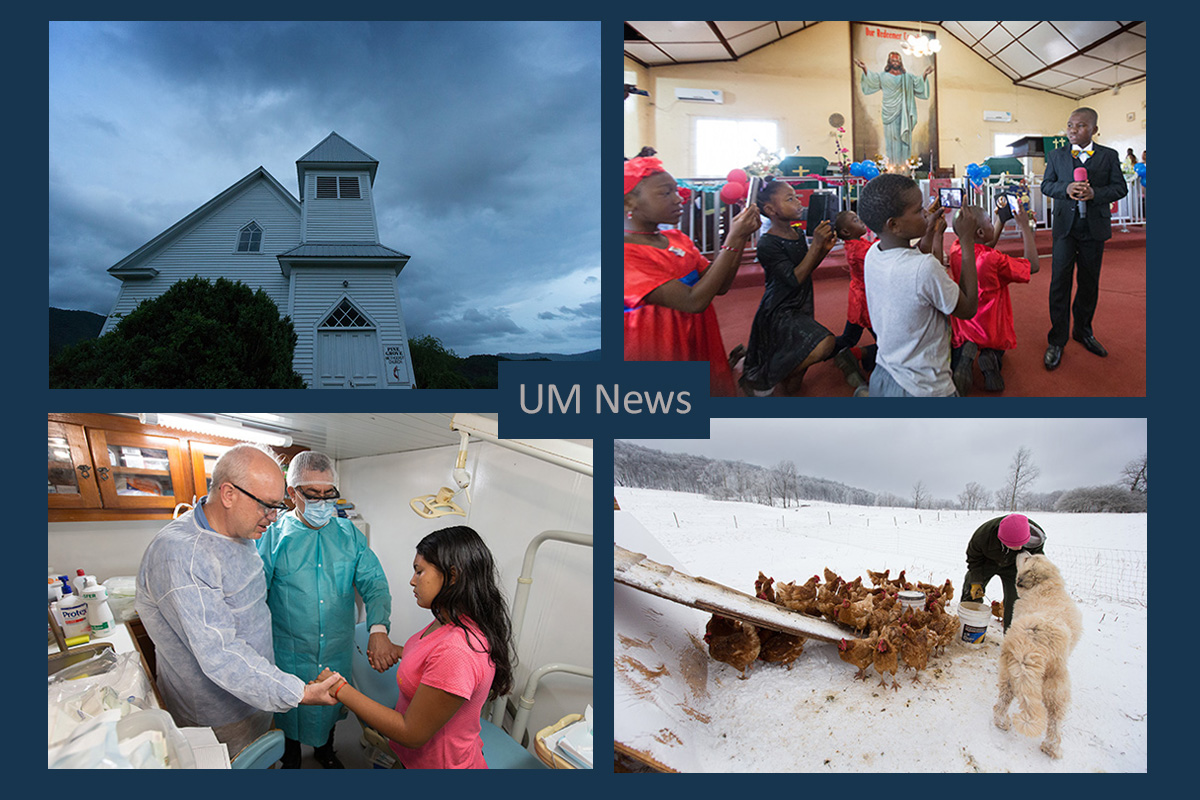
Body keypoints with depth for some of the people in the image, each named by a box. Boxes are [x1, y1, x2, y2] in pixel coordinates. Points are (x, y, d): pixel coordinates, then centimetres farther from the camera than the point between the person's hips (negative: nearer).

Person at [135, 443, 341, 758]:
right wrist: (300, 694, -34)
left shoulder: (239, 532, 0)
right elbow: (219, 655, -33)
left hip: (256, 694, 8)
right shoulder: (179, 555, -31)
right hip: (217, 719, -8)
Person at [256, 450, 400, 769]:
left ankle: (325, 751, 51)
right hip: (290, 655, -3)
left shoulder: (348, 533, -2)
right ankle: (290, 760, 45)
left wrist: (378, 629, -26)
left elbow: (373, 582, -9)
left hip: (337, 653, 3)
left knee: (330, 708, 24)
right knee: (290, 713, 17)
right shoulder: (273, 535, -11)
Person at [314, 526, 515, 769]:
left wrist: (341, 690, -20)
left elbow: (412, 734, -26)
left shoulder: (457, 653, -33)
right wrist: (400, 652, 9)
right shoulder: (449, 622, -2)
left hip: (439, 763, -8)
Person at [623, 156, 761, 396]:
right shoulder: (629, 253, -20)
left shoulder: (677, 239, 6)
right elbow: (694, 301, -24)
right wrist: (733, 240, -21)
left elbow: (720, 286, 6)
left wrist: (741, 237, -7)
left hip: (699, 342, 8)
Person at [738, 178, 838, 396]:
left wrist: (824, 249, -1)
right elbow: (795, 278, -25)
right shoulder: (767, 243, -20)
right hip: (780, 311, -9)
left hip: (801, 308, 9)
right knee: (824, 344, -27)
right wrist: (815, 245, -27)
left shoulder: (798, 233, 4)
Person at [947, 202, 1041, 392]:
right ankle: (991, 357, -6)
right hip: (992, 333, -3)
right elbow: (1033, 266, -12)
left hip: (961, 331, 3)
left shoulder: (955, 251, -10)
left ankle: (964, 352, -10)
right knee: (996, 349, 31)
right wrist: (1025, 227, -9)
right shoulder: (994, 260, -28)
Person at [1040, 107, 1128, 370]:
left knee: (1089, 283, 11)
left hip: (1094, 228, 1)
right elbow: (1046, 185, 4)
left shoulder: (1109, 156, 3)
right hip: (1065, 226, 0)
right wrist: (1066, 188, -16)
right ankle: (1056, 340, 3)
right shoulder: (1056, 156, 6)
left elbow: (1120, 188, 0)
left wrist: (1094, 193, -19)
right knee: (1060, 282, -3)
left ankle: (1083, 331, 28)